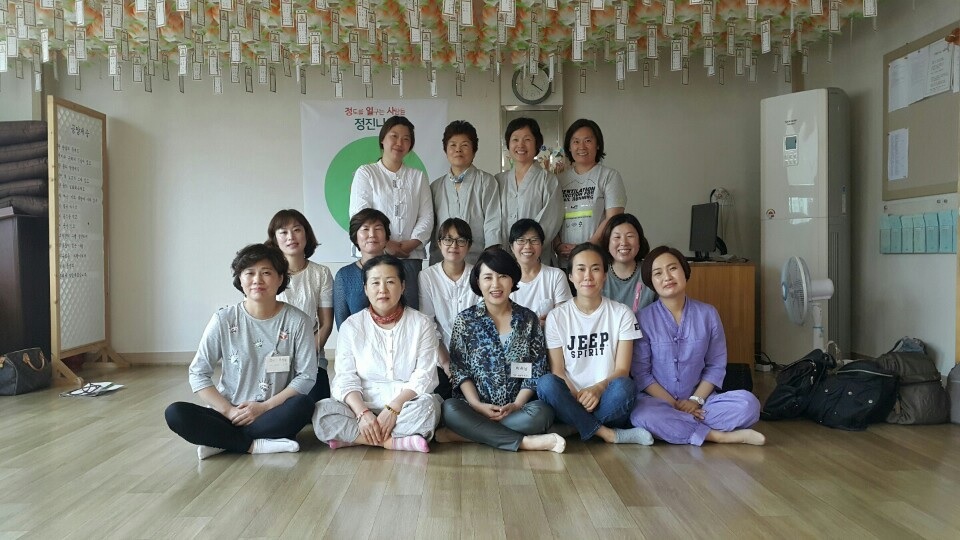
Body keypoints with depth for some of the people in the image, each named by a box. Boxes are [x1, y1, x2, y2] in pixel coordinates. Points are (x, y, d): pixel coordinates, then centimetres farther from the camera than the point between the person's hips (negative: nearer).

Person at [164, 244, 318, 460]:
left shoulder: (297, 321, -6)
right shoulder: (224, 320, -4)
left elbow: (306, 376, -7)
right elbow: (198, 373, -2)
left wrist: (265, 407, -15)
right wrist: (229, 411, -13)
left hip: (274, 413, 0)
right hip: (229, 412, 1)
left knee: (303, 405, -32)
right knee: (175, 414, -23)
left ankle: (222, 441, -19)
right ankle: (255, 445, -20)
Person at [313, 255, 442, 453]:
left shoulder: (421, 324, 2)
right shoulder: (352, 325, 5)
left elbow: (423, 377, -6)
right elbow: (345, 378, -3)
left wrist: (393, 409, -21)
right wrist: (363, 413, -21)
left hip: (407, 404, -1)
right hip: (362, 405, 1)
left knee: (427, 406, -34)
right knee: (322, 411, -27)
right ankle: (395, 442, -25)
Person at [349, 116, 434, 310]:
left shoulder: (418, 177, 18)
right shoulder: (366, 173, 9)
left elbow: (426, 216, 8)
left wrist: (411, 243, -9)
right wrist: (386, 244, -12)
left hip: (411, 257, 2)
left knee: (410, 309, -4)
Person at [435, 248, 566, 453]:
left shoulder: (528, 319, 7)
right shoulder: (465, 319, 5)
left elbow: (537, 370, 4)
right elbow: (459, 369, 2)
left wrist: (517, 404, -10)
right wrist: (477, 405, -12)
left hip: (517, 408, 1)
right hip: (477, 407, 0)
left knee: (541, 412, -32)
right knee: (450, 409, -32)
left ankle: (466, 434, -24)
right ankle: (525, 442, -27)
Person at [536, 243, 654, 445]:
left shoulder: (622, 313, 3)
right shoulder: (556, 317, 3)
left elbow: (622, 370, -3)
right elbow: (557, 371, -1)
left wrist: (598, 389, -23)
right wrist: (577, 396, -21)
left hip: (606, 401, -1)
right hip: (571, 402, 1)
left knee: (623, 387, -34)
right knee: (546, 383, -31)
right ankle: (608, 434, -22)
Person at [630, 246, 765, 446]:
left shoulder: (708, 314, 2)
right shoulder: (644, 318, -5)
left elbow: (716, 365, 4)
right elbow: (641, 373, -6)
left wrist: (696, 400, -10)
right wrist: (673, 404, -14)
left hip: (697, 402, 3)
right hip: (658, 400, -2)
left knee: (748, 403, -21)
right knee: (643, 416, -37)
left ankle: (674, 428, -20)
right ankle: (719, 436, -22)